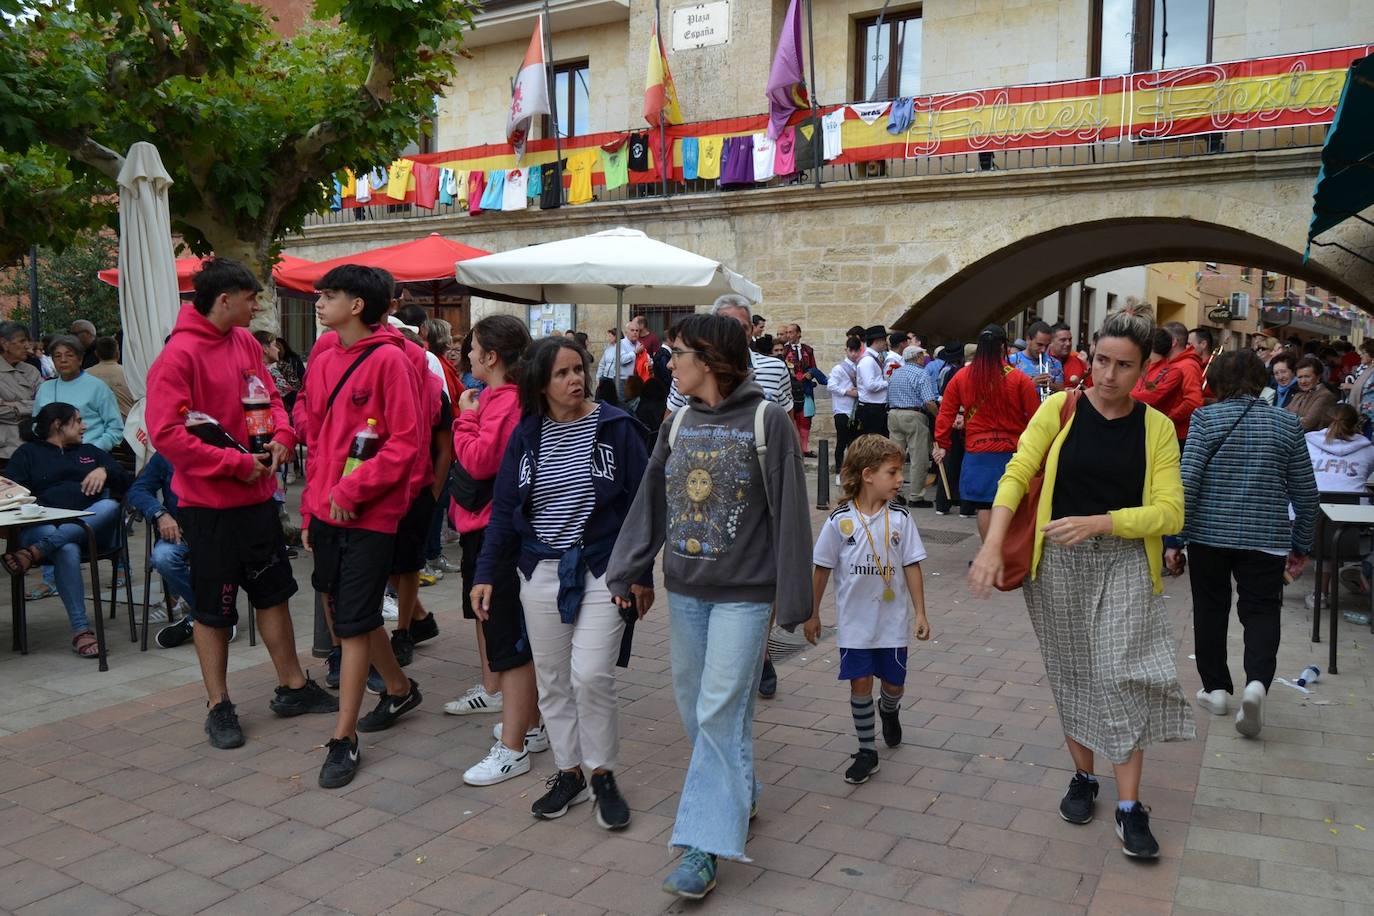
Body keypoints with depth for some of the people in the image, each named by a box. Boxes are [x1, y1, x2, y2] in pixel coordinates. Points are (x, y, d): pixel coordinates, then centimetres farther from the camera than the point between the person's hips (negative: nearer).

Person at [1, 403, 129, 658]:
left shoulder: (91, 452, 32)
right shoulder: (28, 453, 23)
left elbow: (124, 481, 20)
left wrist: (104, 471, -2)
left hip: (92, 528, 3)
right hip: (43, 527, -2)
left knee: (110, 506, -34)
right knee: (67, 550, -39)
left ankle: (34, 552, -41)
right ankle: (80, 629, -41)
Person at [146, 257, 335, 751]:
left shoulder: (246, 342, 4)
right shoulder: (179, 354, -16)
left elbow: (269, 397, 15)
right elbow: (166, 432, -21)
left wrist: (281, 437, -6)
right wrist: (236, 463, -20)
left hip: (258, 493, 7)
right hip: (209, 502, -7)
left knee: (274, 591, 16)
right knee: (214, 607, 6)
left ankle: (292, 687, 30)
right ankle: (219, 706, 22)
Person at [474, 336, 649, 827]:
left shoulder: (616, 427, -6)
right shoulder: (526, 436, 4)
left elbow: (640, 504, -3)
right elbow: (504, 510, 8)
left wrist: (641, 574, -4)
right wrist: (487, 574, 2)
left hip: (601, 570, -3)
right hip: (541, 572, 4)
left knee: (591, 676, -8)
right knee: (552, 679, 9)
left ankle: (603, 776, 13)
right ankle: (568, 772, 26)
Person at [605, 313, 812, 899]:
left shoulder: (767, 421, -10)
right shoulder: (679, 423, 7)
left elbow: (789, 513, -10)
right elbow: (650, 503, 11)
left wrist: (794, 599, -10)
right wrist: (629, 573, 7)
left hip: (743, 592, -6)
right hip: (684, 588, 6)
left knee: (721, 712, -7)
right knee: (693, 704, 14)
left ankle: (706, 842, 1)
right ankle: (736, 798, 36)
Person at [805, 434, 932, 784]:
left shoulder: (900, 518, -5)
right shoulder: (840, 520, -10)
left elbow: (911, 566, 0)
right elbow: (821, 569, -2)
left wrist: (920, 612, 0)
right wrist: (812, 614, 2)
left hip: (892, 619, 2)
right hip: (854, 621, -2)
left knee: (894, 683, 12)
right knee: (860, 683, 3)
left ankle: (888, 710, 48)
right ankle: (867, 751, 19)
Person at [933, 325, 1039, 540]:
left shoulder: (961, 376, -2)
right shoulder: (1020, 379, -8)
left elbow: (946, 413, 3)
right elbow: (1036, 417, -5)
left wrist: (942, 445, 13)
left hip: (978, 452, 1)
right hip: (1013, 450, -1)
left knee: (985, 505, 6)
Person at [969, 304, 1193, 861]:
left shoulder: (1157, 428, -2)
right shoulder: (1061, 409, -3)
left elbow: (1169, 512, -7)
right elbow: (1016, 476, -9)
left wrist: (1097, 523, -21)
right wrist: (991, 547, -20)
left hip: (1124, 563, 0)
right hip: (1058, 562, 1)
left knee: (1121, 675, -5)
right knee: (1072, 675, 11)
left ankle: (1129, 807, 6)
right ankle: (1083, 777, 30)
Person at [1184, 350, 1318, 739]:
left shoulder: (1206, 418, -5)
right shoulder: (1287, 424, 3)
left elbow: (1188, 480, -12)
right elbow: (1305, 492, 7)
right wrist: (1301, 543, 17)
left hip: (1208, 533, -1)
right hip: (1266, 538, 1)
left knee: (1211, 609, 12)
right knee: (1261, 611, 6)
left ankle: (1215, 688, 18)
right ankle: (1257, 682, -17)